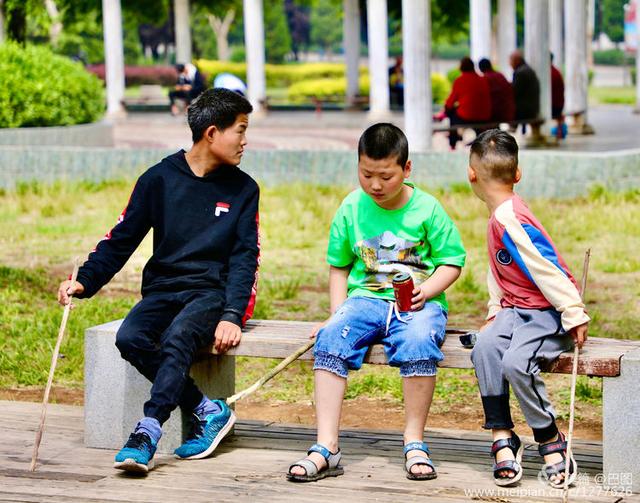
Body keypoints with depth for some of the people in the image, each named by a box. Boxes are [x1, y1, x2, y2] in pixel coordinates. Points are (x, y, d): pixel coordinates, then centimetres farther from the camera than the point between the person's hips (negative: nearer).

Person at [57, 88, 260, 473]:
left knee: (177, 338, -34)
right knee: (130, 338, -28)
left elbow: (245, 257, 0)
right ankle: (209, 411, -19)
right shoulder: (160, 179, 7)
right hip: (163, 289, 2)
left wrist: (232, 315, -15)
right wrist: (85, 281, -6)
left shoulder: (243, 189, 7)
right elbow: (121, 239, 9)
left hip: (212, 292, -2)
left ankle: (148, 433, -40)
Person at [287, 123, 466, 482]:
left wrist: (425, 291, -16)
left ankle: (415, 442, -22)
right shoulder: (352, 208, 6)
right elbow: (339, 266, 16)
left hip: (418, 303, -2)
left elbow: (452, 262, 3)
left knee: (419, 340, -37)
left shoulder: (426, 209, -2)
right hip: (366, 299, 3)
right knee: (331, 338, -29)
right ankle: (327, 448, -31)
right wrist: (337, 312, 3)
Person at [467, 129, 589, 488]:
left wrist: (574, 314, -20)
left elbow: (546, 270, -22)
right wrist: (495, 311, 14)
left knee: (516, 363, -30)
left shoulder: (510, 221, -19)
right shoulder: (500, 218, 14)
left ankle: (551, 440, -10)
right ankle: (502, 437, -17)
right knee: (485, 348, -19)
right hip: (516, 309, 9)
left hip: (548, 312, -9)